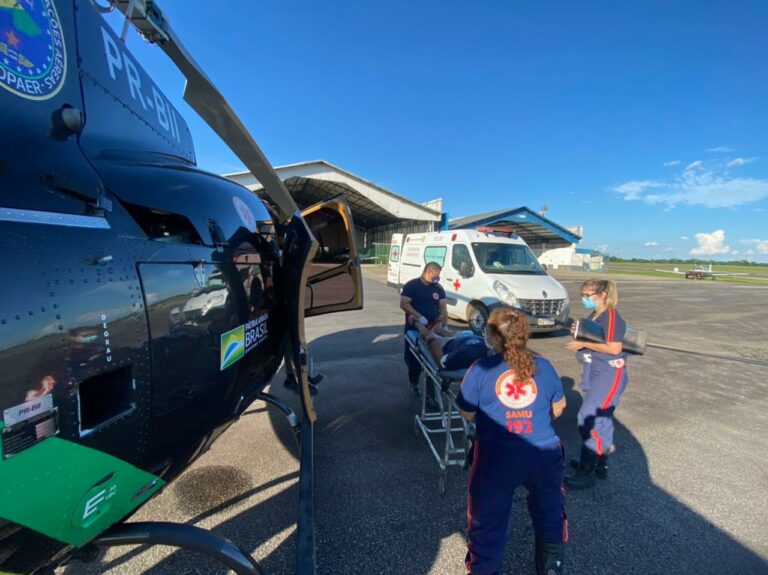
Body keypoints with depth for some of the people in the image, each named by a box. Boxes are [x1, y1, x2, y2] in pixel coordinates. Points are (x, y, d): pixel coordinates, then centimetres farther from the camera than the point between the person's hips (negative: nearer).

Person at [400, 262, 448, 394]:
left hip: (432, 328, 4)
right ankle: (413, 382, 24)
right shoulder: (411, 285, -8)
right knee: (413, 356, 6)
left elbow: (443, 307, 5)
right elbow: (403, 304, -16)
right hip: (414, 328, -3)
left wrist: (442, 323, -10)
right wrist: (419, 316, -25)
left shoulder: (438, 288, 7)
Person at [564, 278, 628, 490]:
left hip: (609, 374, -9)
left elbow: (614, 348, -23)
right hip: (593, 373, 9)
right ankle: (600, 465, 33)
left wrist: (584, 343, -19)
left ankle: (585, 474, -1)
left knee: (589, 419, -10)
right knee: (600, 419, 18)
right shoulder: (593, 316, 11)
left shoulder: (611, 316, -16)